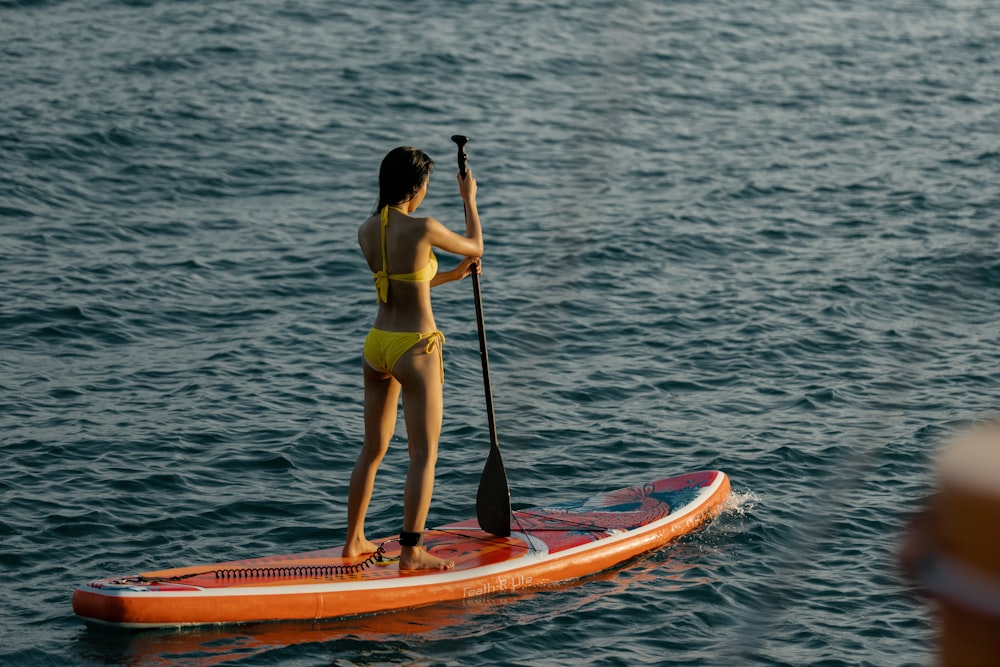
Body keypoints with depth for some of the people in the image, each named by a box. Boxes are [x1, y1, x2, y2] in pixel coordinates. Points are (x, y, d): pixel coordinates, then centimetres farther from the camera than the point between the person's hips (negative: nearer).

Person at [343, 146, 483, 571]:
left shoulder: (366, 232, 4)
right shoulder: (422, 229, -17)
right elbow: (475, 246, 2)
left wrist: (454, 274, 26)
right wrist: (469, 198, 17)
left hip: (376, 346, 7)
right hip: (415, 349, -7)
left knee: (372, 450, 18)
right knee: (424, 455, 1)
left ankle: (354, 540, 25)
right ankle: (411, 551, -1)